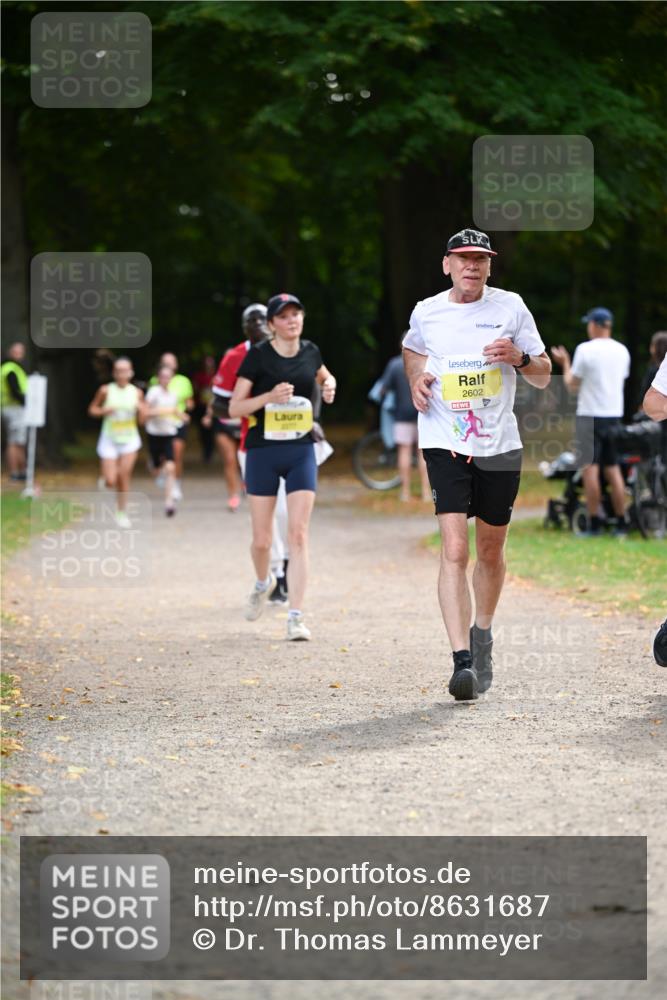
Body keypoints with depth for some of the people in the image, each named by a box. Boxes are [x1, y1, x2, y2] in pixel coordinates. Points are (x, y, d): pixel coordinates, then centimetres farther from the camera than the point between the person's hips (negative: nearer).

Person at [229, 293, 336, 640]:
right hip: (263, 451, -2)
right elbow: (234, 407, -8)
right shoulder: (258, 356, -7)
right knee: (262, 539, 5)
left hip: (301, 451, 2)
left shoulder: (310, 352, 6)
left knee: (298, 534, -9)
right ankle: (263, 583, 39)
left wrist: (329, 386, 6)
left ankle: (295, 618, -8)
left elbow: (324, 376, 29)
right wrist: (270, 396, -22)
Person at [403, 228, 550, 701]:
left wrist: (518, 357, -14)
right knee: (454, 549, -15)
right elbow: (412, 349, 26)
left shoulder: (511, 307, 2)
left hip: (500, 447, 2)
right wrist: (416, 379, 5)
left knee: (490, 550, 12)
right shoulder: (425, 312, 3)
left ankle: (482, 639, 36)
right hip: (445, 444, -1)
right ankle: (462, 661, -21)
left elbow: (544, 377, 6)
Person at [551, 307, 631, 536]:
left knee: (590, 469, -4)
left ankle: (594, 523, -9)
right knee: (613, 469, 9)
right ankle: (621, 523, 8)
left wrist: (565, 364, 11)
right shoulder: (622, 351, 7)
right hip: (614, 415, 5)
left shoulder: (586, 350, -9)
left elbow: (572, 386, -5)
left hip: (590, 415, -5)